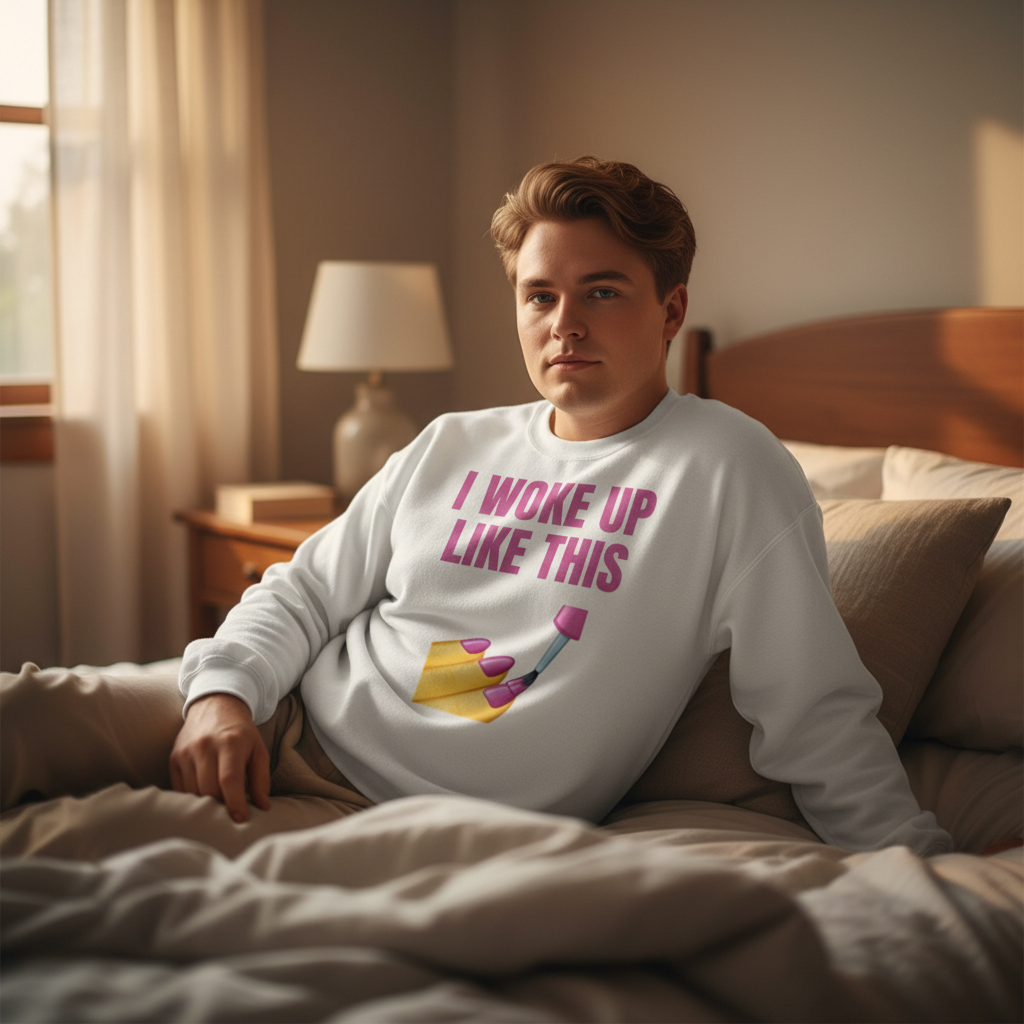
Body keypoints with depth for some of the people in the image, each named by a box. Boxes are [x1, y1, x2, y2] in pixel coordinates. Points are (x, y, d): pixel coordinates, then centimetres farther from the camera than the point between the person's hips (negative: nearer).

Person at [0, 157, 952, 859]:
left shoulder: (729, 467, -5)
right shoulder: (450, 448, 12)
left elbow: (817, 716, -5)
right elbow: (304, 590, 15)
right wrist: (225, 690, -4)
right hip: (279, 730, 6)